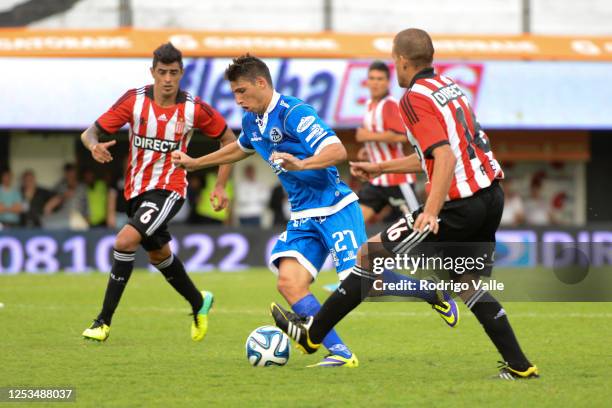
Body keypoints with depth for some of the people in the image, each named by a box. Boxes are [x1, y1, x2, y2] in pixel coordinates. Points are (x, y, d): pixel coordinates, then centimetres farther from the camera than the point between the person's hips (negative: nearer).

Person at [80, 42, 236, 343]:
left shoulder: (194, 109, -11)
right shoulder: (134, 100, -9)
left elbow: (228, 140, 5)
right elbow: (91, 132, -7)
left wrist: (220, 187, 0)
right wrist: (94, 145, -32)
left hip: (168, 190, -4)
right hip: (136, 190, 4)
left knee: (125, 241, -25)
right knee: (158, 254, 21)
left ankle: (104, 321, -17)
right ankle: (198, 303, 49)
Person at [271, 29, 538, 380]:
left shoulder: (416, 98, -10)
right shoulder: (448, 86, 17)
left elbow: (445, 158, -23)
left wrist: (431, 213, -32)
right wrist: (381, 167, 35)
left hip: (460, 206, -8)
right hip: (491, 196, 8)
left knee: (371, 254, 4)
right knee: (469, 284, 18)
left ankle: (312, 333, 11)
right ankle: (520, 367, 10)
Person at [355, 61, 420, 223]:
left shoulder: (390, 105, -15)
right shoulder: (370, 105, 12)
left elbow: (401, 136, -29)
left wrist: (370, 136, -21)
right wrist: (368, 148, 13)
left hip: (397, 179, -9)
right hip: (378, 179, 9)